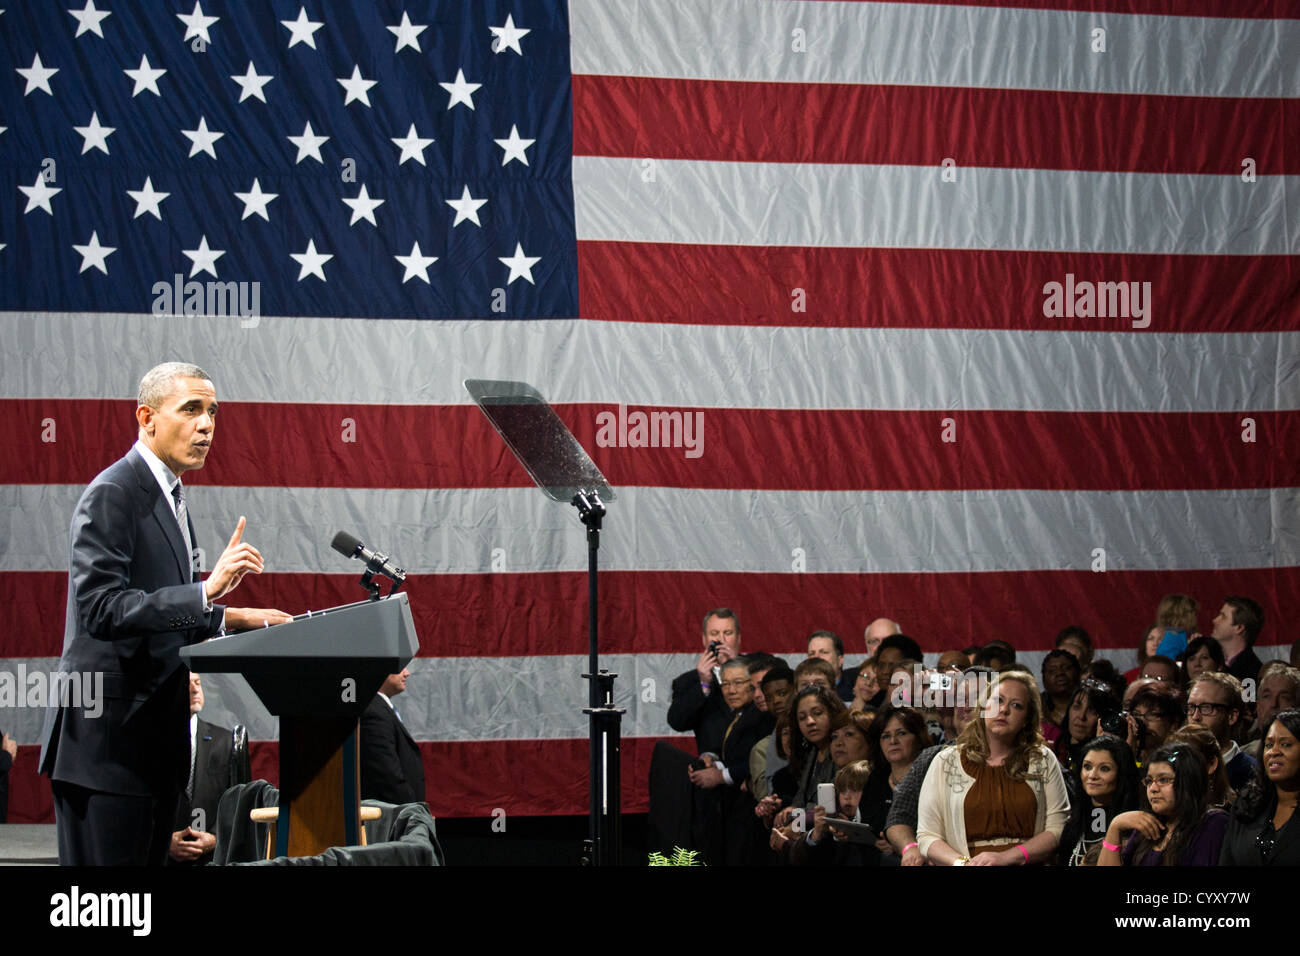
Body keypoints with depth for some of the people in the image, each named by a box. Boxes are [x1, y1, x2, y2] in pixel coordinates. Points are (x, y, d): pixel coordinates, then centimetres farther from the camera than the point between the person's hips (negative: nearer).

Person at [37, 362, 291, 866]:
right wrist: (206, 591, -30)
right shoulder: (111, 494, -12)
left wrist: (230, 618, 11)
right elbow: (100, 608, -24)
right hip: (107, 737, -10)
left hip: (153, 738, 10)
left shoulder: (170, 499, 18)